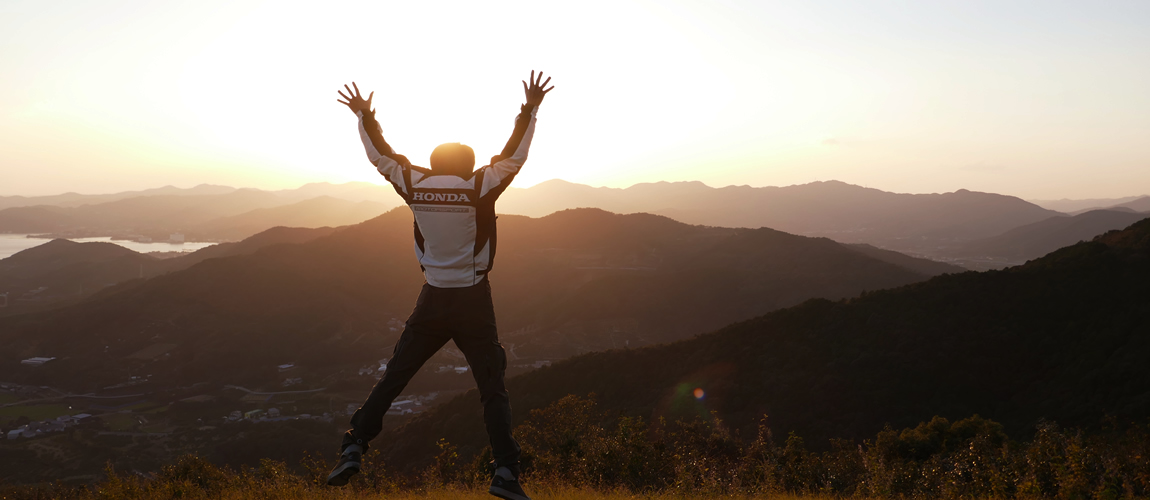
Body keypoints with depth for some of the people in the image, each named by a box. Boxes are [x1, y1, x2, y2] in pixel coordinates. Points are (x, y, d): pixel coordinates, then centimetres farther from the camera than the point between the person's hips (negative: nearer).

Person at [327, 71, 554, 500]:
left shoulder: (416, 185, 0)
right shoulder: (479, 187, -8)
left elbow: (381, 156, 11)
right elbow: (514, 156, -5)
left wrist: (364, 115, 24)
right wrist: (530, 110, 2)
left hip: (432, 303, 2)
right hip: (474, 303, -2)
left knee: (392, 379, 12)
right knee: (493, 389, 3)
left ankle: (353, 447, 6)